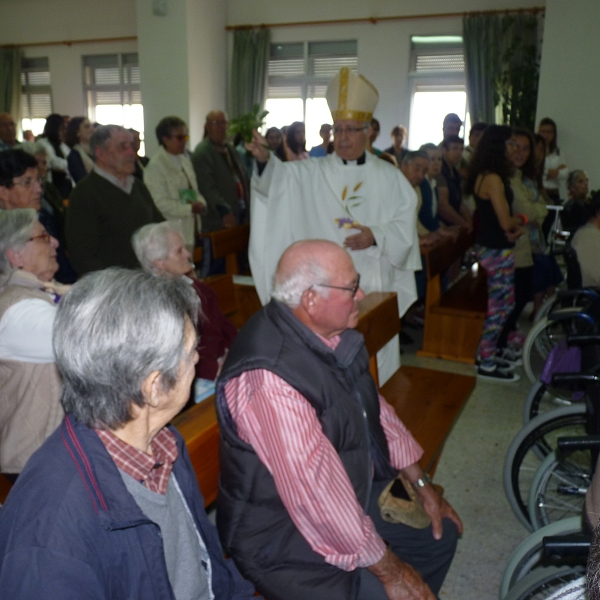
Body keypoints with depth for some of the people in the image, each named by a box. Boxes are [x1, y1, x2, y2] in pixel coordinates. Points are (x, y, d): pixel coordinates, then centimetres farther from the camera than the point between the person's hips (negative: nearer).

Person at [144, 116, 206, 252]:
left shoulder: (185, 160, 16)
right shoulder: (155, 166, -11)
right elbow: (161, 203, -16)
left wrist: (200, 203, 1)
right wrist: (190, 208, -18)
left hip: (192, 229, 8)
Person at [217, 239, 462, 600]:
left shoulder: (334, 334, -6)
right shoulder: (269, 379, -34)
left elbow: (373, 407, 8)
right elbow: (316, 493, -30)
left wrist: (421, 484, 11)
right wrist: (388, 569, -17)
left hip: (355, 496, 8)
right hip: (283, 538, -8)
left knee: (440, 535, 15)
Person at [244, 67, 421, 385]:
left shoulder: (389, 176, 7)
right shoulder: (313, 173, 3)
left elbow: (406, 223, 3)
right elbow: (280, 176, -16)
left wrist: (376, 236, -14)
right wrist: (264, 159, -37)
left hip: (375, 285, 1)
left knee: (374, 356, 10)